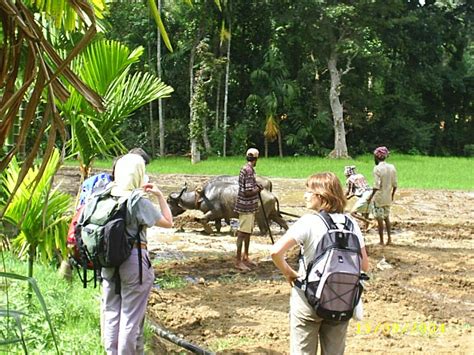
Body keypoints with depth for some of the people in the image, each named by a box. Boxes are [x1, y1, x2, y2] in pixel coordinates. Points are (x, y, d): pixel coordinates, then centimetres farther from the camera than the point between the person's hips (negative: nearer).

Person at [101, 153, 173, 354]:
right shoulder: (139, 202, -15)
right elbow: (168, 223, -7)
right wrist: (160, 196, 0)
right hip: (134, 262, -6)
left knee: (111, 314, 16)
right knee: (131, 318, 5)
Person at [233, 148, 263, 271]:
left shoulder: (246, 169, 10)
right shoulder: (249, 171, -20)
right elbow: (247, 192, -24)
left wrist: (256, 187, 9)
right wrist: (258, 189, -9)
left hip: (249, 207, 10)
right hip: (246, 207, -10)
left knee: (248, 232, 18)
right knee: (243, 232, -5)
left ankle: (245, 257, 28)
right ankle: (238, 261, -1)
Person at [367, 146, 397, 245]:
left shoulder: (377, 168, -16)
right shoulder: (392, 167, 3)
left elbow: (376, 186, -20)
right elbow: (394, 184, 7)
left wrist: (371, 196, -11)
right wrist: (392, 194, 20)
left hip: (379, 197, -6)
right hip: (388, 198, 6)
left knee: (379, 219, 2)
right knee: (386, 218, 18)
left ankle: (381, 241, 6)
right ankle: (389, 238, 16)